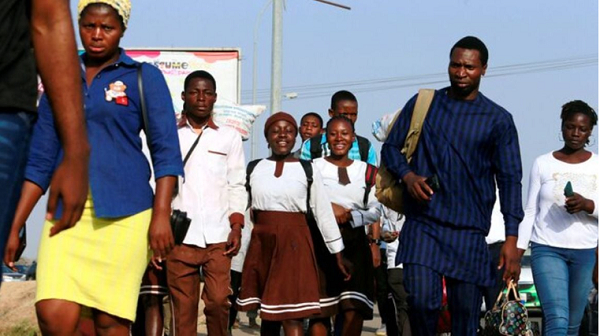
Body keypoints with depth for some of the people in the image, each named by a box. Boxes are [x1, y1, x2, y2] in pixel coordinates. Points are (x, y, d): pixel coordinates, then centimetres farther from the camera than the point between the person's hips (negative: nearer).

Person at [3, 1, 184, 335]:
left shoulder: (144, 78, 6)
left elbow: (166, 153, 1)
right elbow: (40, 161, 15)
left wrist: (161, 216, -11)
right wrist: (15, 226, 10)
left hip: (124, 213, -3)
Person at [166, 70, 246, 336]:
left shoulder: (230, 137, 13)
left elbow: (237, 185, 11)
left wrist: (236, 227, 0)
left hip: (218, 236, 1)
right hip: (180, 235, 0)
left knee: (218, 300, -9)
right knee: (183, 306, -1)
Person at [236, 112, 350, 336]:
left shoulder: (307, 170, 3)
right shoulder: (253, 169, 7)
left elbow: (324, 214, 6)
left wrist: (338, 255, 6)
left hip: (294, 242, -2)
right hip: (261, 243, 2)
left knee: (292, 315, -10)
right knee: (267, 314, 10)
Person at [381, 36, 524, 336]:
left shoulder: (498, 120, 5)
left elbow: (510, 179, 3)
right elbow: (391, 147, 15)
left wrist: (511, 239, -6)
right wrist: (408, 176, -8)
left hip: (469, 230, 0)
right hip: (422, 223, 0)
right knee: (421, 299, -16)